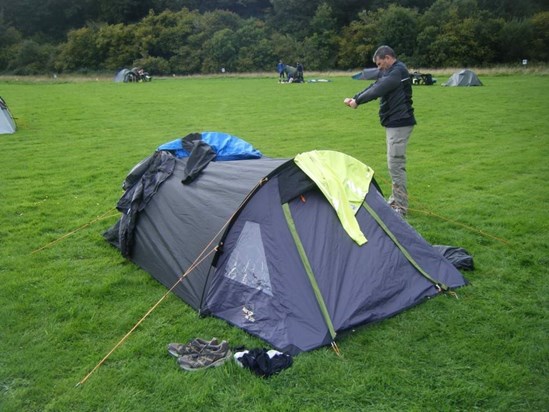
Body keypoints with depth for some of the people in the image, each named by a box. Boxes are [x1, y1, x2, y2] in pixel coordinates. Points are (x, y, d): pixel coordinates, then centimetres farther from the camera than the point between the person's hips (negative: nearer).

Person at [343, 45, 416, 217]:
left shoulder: (398, 71, -14)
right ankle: (395, 201, 23)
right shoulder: (390, 72, 18)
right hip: (394, 122, 11)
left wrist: (358, 101, -12)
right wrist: (354, 98, 5)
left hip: (399, 123, -11)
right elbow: (373, 87, 17)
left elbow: (378, 89, -22)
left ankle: (400, 207, -5)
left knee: (395, 164, -10)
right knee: (395, 163, 14)